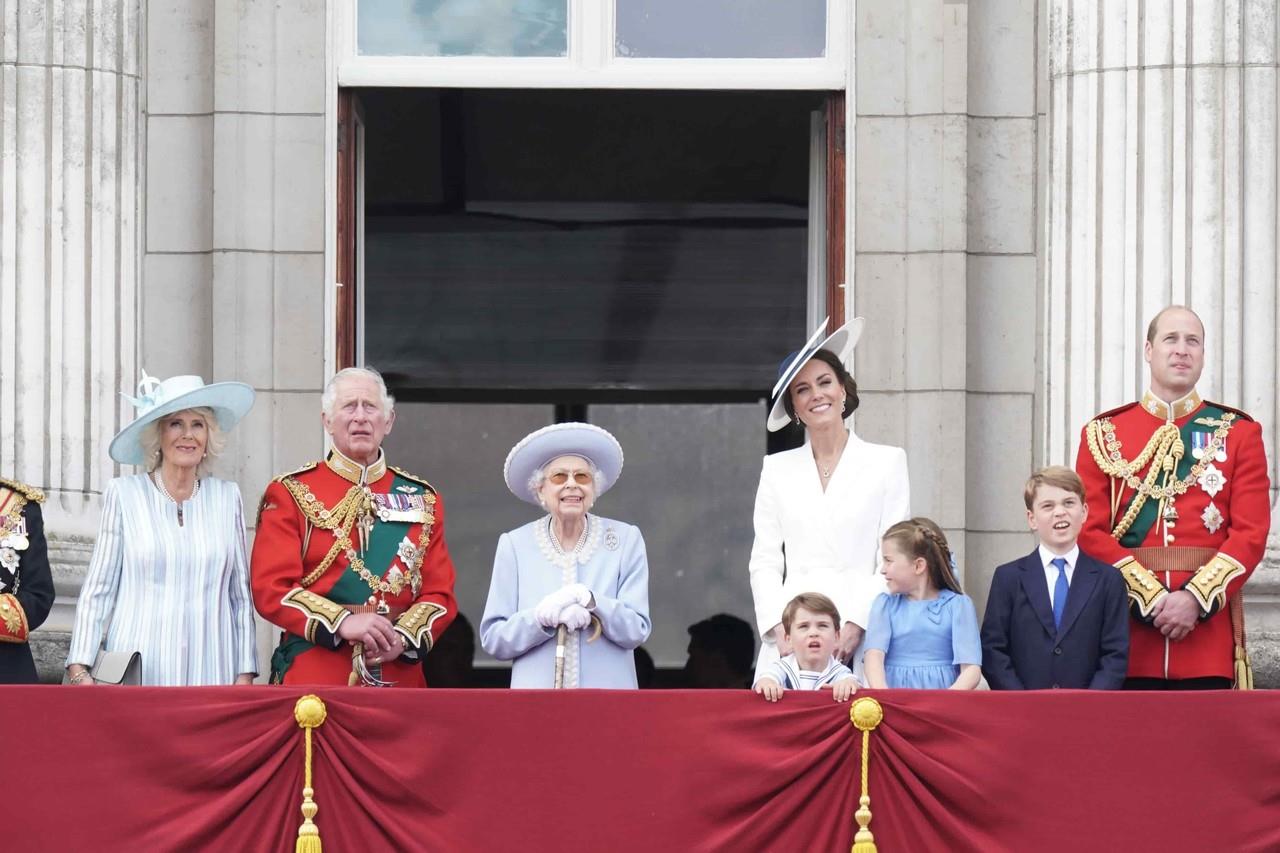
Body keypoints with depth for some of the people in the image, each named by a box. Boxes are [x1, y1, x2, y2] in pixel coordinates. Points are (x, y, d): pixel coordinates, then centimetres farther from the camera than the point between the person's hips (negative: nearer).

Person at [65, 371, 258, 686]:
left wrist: (245, 674, 6)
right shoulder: (124, 494, 3)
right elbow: (97, 591, 2)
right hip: (136, 677, -2)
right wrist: (79, 669, -6)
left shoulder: (227, 497, 10)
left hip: (209, 672, 2)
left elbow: (241, 594, 12)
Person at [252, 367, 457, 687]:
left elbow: (440, 593, 9)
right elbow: (271, 588, -5)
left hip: (399, 677, 3)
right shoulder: (290, 494, 4)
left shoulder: (422, 499, 13)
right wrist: (342, 623, -19)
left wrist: (403, 637, -12)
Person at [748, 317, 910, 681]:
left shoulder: (887, 462, 10)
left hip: (862, 640, -2)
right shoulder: (777, 469, 16)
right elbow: (765, 562, 12)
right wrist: (780, 629, -4)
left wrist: (858, 625, -9)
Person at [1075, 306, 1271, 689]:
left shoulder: (1239, 433, 9)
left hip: (1208, 623, 0)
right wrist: (1150, 598, -11)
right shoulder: (1103, 434, 9)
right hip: (1129, 626, 0)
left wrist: (1196, 599, -13)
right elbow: (1091, 531, 2)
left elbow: (1251, 532, 0)